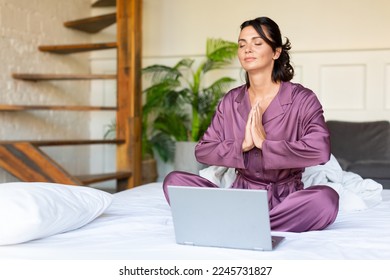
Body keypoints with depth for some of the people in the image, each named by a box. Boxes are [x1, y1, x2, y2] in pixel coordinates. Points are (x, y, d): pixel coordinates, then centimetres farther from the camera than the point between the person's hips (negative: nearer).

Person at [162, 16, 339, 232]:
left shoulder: (301, 99, -6)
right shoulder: (231, 101, 6)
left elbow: (320, 150, -23)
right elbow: (202, 151, 1)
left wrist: (264, 144, -17)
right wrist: (242, 145, -14)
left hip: (285, 198, -2)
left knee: (326, 198, -36)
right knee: (174, 181, -17)